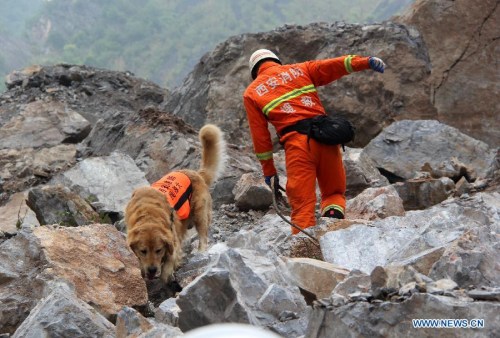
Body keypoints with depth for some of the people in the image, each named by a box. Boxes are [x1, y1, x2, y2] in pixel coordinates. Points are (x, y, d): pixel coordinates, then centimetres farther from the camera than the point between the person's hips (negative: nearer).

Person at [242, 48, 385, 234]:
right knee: (335, 193, 18)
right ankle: (333, 218, -12)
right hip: (325, 136, 2)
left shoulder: (251, 93, 17)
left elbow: (260, 135, 13)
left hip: (296, 144, -2)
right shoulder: (300, 70, 21)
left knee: (302, 206, 4)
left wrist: (268, 170, 18)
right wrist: (366, 62, -6)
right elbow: (333, 66, 4)